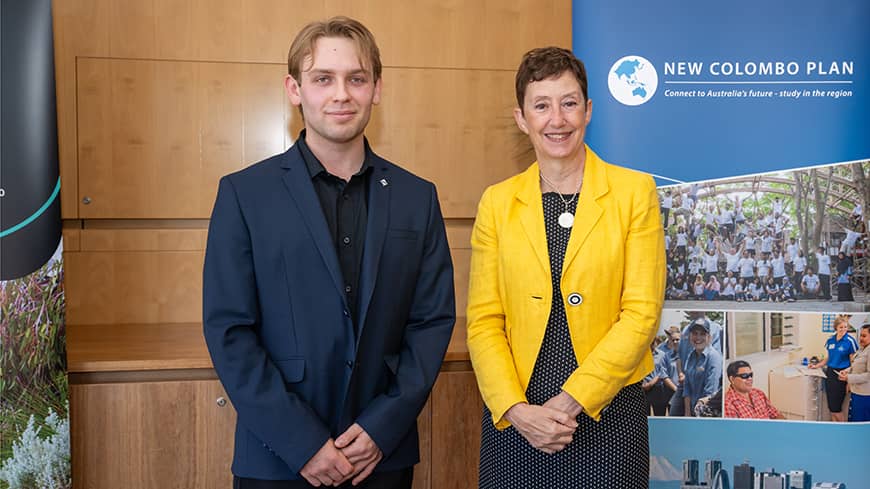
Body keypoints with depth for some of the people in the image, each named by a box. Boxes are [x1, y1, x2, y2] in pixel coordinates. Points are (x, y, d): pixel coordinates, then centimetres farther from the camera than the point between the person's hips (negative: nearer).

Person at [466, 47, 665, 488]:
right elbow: (483, 321, 1)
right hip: (514, 419, 2)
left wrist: (569, 401, -12)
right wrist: (516, 409, -11)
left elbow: (642, 313, -7)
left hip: (607, 416, -1)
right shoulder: (497, 202, 3)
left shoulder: (634, 191, -2)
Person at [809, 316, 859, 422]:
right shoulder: (830, 340, 7)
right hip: (830, 373, 6)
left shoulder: (850, 341, -10)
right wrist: (816, 366, 12)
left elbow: (853, 362, -8)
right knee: (831, 407, 8)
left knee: (836, 408, -5)